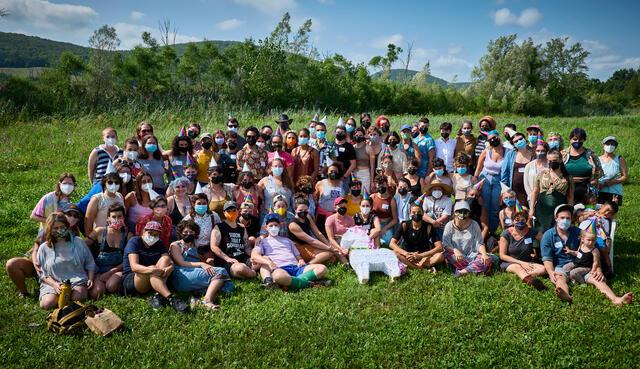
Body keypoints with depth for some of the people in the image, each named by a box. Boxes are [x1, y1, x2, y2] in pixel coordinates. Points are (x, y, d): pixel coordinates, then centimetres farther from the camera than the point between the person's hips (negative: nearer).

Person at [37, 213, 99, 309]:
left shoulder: (78, 242, 10)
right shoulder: (44, 248, 7)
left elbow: (90, 265, 16)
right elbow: (43, 274, 6)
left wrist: (90, 279, -2)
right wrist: (54, 284, -13)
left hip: (77, 280, -1)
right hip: (53, 283, 1)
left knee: (77, 297, -33)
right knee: (47, 304, -28)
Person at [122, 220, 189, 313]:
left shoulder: (159, 244, 8)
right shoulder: (134, 241, -8)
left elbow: (170, 263, -7)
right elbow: (134, 266, -24)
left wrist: (169, 268, -33)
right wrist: (153, 270, -43)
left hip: (152, 282, 5)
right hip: (130, 279, -5)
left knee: (165, 259, -19)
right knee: (152, 269, -34)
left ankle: (158, 296, -35)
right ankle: (171, 298, -46)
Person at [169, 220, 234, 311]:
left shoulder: (194, 246, 31)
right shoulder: (175, 245, 12)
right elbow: (181, 263, -3)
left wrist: (207, 263, 5)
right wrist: (201, 264, -16)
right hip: (183, 276, -6)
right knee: (219, 272, -27)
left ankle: (207, 299, -46)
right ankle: (207, 300, -45)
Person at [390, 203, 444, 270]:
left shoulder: (428, 227, -10)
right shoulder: (404, 225, -8)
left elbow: (439, 247, -16)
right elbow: (392, 244, -14)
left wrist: (420, 255, -25)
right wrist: (406, 254, -29)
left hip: (424, 257, 0)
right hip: (407, 256, 0)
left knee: (440, 255, -28)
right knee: (394, 253, -30)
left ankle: (410, 266, -29)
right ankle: (424, 267, -31)